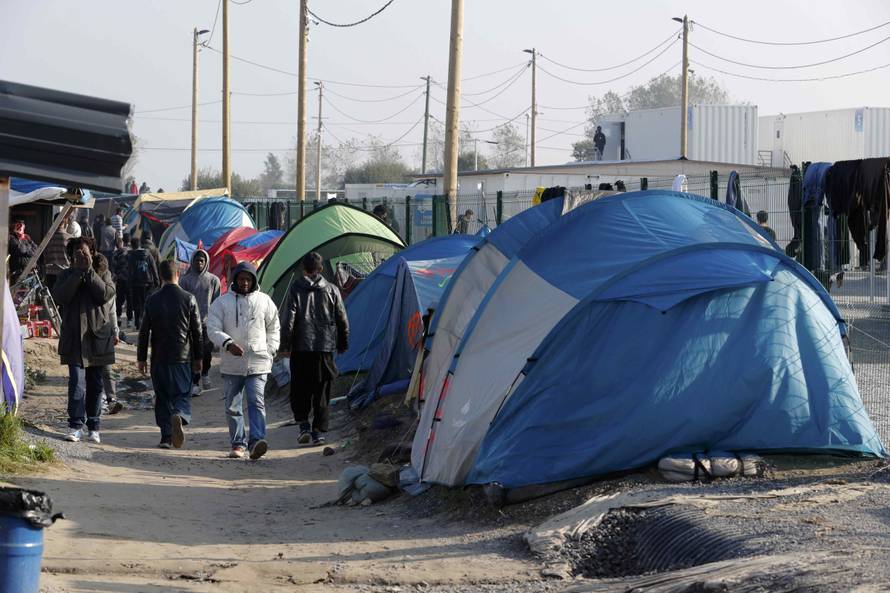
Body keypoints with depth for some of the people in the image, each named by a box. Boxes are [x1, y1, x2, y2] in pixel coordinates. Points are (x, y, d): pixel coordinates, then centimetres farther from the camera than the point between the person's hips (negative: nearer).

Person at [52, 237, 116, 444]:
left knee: (95, 383, 8)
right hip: (74, 337, -1)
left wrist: (89, 270, -14)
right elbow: (60, 296, -11)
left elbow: (106, 294, -12)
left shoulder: (103, 273, 6)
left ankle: (93, 427, 17)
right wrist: (78, 272, -13)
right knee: (77, 381, -11)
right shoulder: (66, 275, 8)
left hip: (98, 335, 1)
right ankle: (75, 426, -11)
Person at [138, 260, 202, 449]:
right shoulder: (188, 299, -3)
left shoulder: (153, 300, -1)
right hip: (183, 357, -1)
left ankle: (166, 437, 8)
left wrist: (141, 358, 11)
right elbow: (197, 332, 1)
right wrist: (198, 358, 11)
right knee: (183, 394, 4)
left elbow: (144, 331, 3)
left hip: (159, 358, 1)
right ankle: (179, 416, -27)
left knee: (162, 397, 10)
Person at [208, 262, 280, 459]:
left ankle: (256, 440, -23)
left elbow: (273, 328, 17)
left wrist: (270, 351, 7)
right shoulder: (222, 302, 3)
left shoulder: (264, 301, 7)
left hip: (258, 363, -1)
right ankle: (237, 444, 17)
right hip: (232, 364, 1)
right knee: (232, 406, 7)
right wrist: (227, 343, -19)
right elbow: (213, 328, -3)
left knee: (257, 402, -15)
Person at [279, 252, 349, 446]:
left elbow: (288, 319, -7)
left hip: (301, 347, -1)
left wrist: (285, 346, -2)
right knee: (322, 391, 6)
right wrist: (343, 345, 20)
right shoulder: (331, 290, 4)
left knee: (299, 389, 10)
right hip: (325, 347, 1)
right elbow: (342, 321, 9)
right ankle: (319, 431, 4)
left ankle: (304, 425, -2)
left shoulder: (296, 289, -2)